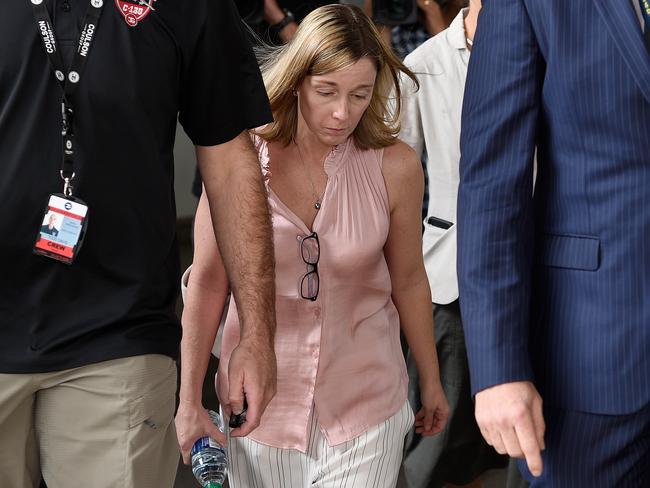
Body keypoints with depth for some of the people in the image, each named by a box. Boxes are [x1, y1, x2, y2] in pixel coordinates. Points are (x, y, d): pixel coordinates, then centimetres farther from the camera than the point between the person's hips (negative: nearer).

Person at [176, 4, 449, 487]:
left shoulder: (395, 166, -9)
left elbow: (409, 282, 4)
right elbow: (207, 284, -4)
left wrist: (432, 383, 14)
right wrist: (190, 402, -1)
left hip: (364, 404, 0)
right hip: (261, 398, 0)